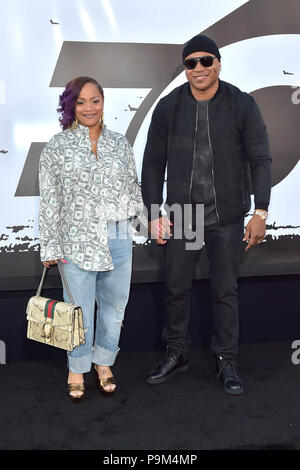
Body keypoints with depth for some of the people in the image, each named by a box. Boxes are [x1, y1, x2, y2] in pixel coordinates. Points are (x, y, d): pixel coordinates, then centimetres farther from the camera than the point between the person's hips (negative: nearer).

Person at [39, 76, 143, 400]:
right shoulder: (56, 148, -1)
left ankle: (104, 362, 34)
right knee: (80, 308, 5)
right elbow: (49, 201, -2)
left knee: (114, 305, 13)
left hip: (118, 238, 4)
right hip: (77, 240, -3)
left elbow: (133, 187, 16)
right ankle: (77, 369, 28)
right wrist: (50, 246, -3)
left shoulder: (120, 144, 9)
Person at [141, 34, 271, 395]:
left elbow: (261, 160, -1)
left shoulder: (242, 105, -3)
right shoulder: (168, 107, 0)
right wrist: (154, 214, 0)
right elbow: (153, 163, 4)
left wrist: (260, 213, -8)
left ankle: (226, 360, 25)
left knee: (225, 291, 8)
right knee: (176, 288, 9)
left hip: (227, 219, -1)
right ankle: (176, 353, 30)